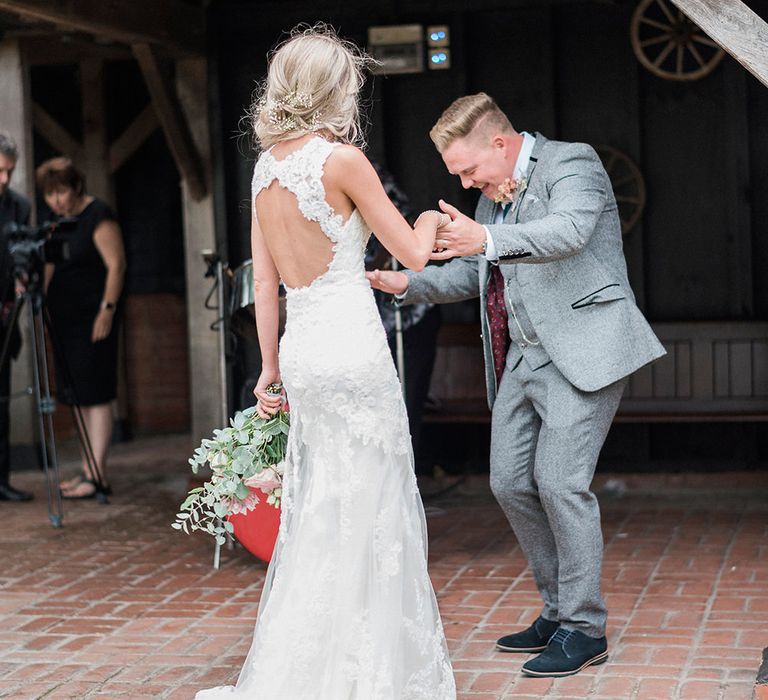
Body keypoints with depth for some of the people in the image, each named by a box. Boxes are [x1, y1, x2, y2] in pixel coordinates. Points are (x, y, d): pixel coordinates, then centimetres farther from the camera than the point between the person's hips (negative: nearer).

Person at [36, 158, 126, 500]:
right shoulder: (55, 220, 14)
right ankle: (87, 471, 15)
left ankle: (97, 476, -9)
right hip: (64, 318, 8)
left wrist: (107, 310, -19)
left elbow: (117, 265, -14)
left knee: (95, 396, -8)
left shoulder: (98, 215, -10)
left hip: (93, 318, -8)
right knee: (79, 397, 10)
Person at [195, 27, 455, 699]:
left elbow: (264, 279, 13)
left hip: (302, 346, 7)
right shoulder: (341, 158, -11)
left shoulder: (267, 166, 10)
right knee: (364, 509, 1)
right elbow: (413, 254, -6)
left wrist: (270, 365, 19)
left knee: (318, 511, 15)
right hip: (352, 346, -7)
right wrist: (429, 219, 16)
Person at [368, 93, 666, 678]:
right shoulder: (494, 196, 18)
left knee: (560, 481, -13)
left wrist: (487, 239, -44)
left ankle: (585, 629, -1)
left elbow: (568, 232, -28)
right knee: (511, 483, 6)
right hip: (524, 357, 9)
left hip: (582, 349, -9)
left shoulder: (572, 163, -8)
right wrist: (407, 284, 10)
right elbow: (471, 275, 27)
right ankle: (560, 610, 20)